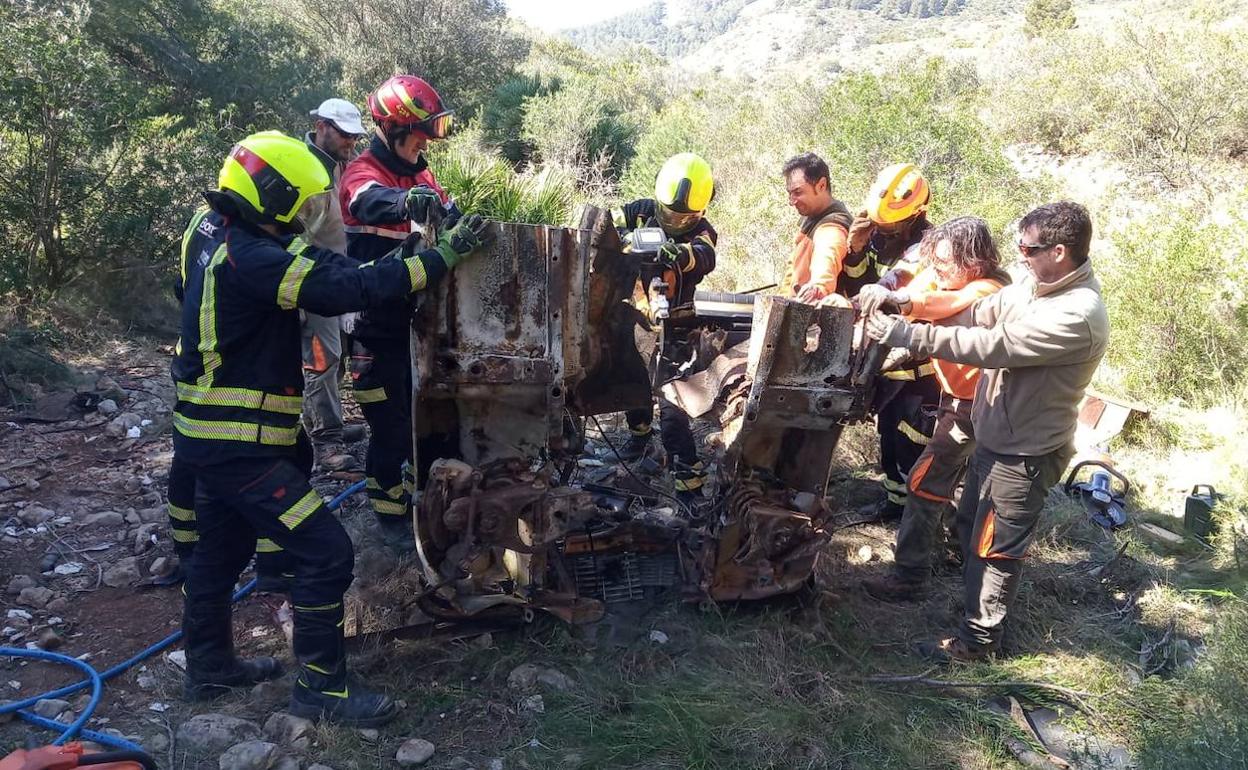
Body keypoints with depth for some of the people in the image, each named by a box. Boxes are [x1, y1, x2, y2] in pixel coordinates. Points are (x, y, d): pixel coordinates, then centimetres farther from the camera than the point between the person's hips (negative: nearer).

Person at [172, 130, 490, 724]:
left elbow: (325, 275, 9)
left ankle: (209, 666, 40)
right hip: (240, 444, -11)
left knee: (222, 551, 23)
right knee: (326, 552, -6)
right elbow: (348, 289, -30)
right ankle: (321, 687, 6)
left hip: (212, 432, 11)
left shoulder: (223, 236, 6)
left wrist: (395, 257, 1)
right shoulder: (249, 258, -24)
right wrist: (444, 254, -25)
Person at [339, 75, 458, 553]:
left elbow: (450, 220, 7)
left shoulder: (420, 177, 11)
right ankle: (390, 517, 18)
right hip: (377, 328, -7)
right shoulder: (362, 172, -15)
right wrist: (407, 200, -59)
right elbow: (371, 203, -38)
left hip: (417, 320, 7)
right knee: (391, 428, 1)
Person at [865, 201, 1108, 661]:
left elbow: (992, 346, -32)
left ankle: (977, 639, 23)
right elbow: (974, 314, 1)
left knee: (995, 549, 7)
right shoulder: (1035, 286, 0)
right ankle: (975, 603, 46)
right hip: (994, 437, 9)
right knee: (971, 526, 24)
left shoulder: (1078, 315, -29)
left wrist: (907, 334, -30)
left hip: (1025, 453, -9)